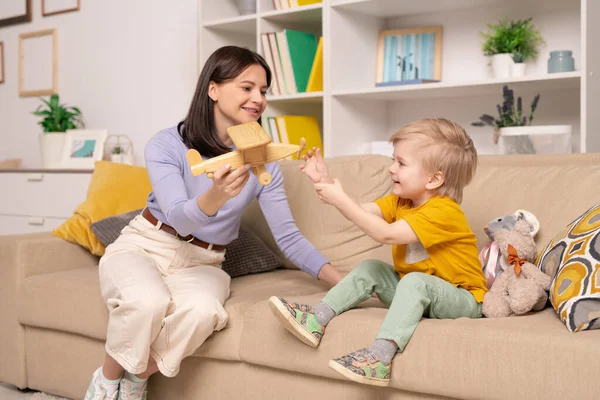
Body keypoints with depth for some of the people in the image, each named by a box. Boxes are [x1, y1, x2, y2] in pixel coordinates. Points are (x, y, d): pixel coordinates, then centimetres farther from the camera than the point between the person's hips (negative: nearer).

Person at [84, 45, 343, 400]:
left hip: (201, 263, 2)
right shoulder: (166, 145, -11)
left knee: (201, 310, -34)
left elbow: (289, 237, -3)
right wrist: (216, 196, -46)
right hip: (145, 246, -2)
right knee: (148, 302, -36)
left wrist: (342, 281, -16)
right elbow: (180, 218, -23)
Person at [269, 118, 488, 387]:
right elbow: (362, 211, -5)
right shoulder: (400, 201, 4)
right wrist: (325, 182, -16)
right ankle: (317, 319, -12)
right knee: (370, 269, -3)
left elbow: (386, 234, -32)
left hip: (462, 299, -8)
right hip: (417, 293, 8)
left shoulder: (443, 211, -24)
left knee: (415, 281, -35)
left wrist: (340, 200, -33)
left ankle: (380, 356, -46)